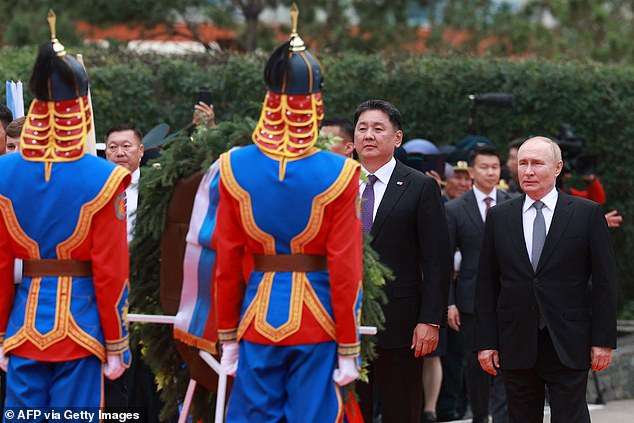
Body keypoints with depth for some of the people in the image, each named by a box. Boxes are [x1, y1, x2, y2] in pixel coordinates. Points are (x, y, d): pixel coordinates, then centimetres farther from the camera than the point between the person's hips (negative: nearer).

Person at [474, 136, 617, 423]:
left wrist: (603, 340, -6)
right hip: (516, 346, 3)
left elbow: (604, 281, 0)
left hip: (568, 348, -3)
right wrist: (485, 342, 2)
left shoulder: (587, 213, 1)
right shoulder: (499, 217, 9)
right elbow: (486, 284, 8)